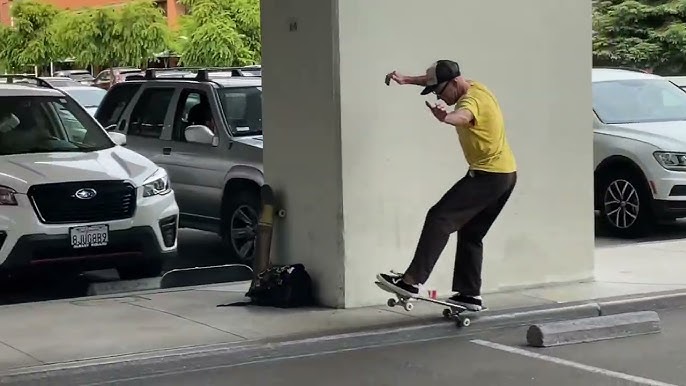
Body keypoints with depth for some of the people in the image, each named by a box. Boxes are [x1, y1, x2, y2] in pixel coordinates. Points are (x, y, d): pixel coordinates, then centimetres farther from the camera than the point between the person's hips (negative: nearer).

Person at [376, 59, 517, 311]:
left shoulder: (472, 99, -18)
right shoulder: (474, 87, 11)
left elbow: (463, 116, -44)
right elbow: (436, 78, 26)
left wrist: (445, 117, -66)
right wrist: (408, 80, 12)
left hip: (487, 175, -10)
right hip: (506, 175, 10)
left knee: (440, 218, -14)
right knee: (471, 233, 15)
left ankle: (412, 281, -19)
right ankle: (470, 295, 14)